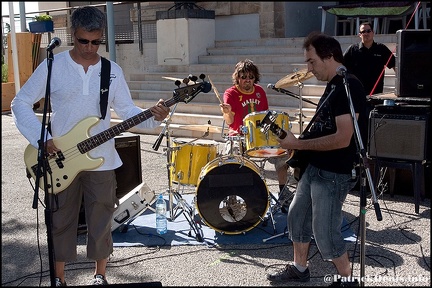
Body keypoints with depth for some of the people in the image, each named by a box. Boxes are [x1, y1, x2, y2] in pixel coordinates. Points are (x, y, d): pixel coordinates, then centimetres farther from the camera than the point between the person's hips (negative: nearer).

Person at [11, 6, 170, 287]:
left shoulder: (113, 71, 3)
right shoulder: (53, 66, -5)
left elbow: (127, 110, 3)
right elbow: (21, 103, -2)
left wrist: (154, 117, -16)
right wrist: (42, 139, -13)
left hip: (101, 160, 2)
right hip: (60, 160, -1)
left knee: (101, 222, 10)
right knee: (61, 221, 10)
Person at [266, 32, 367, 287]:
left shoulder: (349, 86, -20)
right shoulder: (333, 86, 12)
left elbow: (342, 139, -27)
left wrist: (299, 144, -20)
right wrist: (298, 140, 6)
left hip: (335, 174, -10)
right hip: (315, 168, 10)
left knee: (325, 234, -2)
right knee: (297, 216, 18)